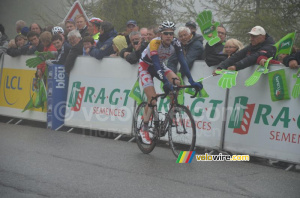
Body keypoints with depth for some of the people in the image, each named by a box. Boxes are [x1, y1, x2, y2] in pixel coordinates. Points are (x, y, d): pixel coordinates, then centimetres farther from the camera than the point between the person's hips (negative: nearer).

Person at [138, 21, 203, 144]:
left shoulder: (175, 43, -20)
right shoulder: (155, 43, -33)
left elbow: (182, 61, -26)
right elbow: (156, 64, -42)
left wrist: (191, 80, -36)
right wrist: (165, 81, -54)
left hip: (160, 66, 5)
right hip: (145, 67, -5)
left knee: (177, 82, -22)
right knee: (152, 99, -16)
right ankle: (144, 129, 0)